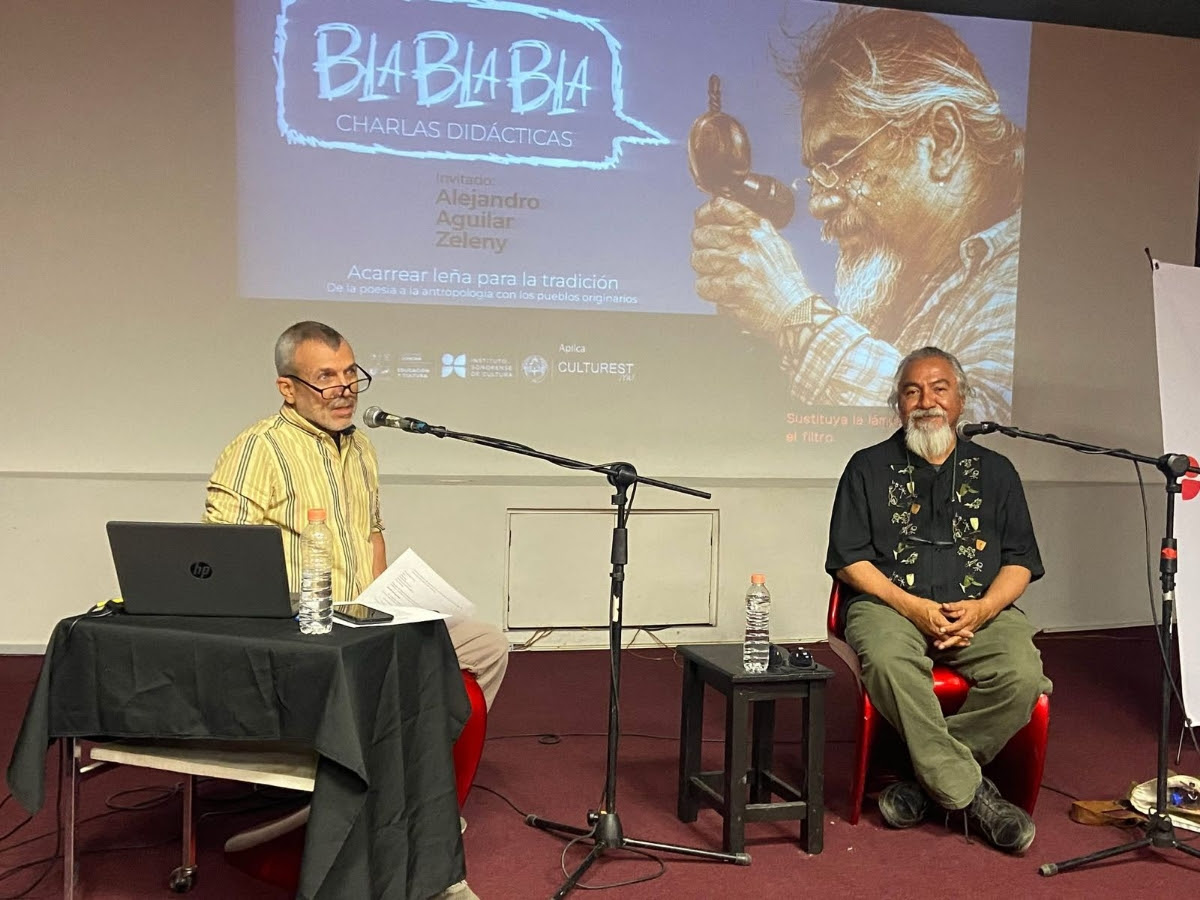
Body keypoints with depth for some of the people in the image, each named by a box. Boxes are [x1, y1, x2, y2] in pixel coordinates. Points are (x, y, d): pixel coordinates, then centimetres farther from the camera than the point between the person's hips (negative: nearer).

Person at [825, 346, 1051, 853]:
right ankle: (972, 793, -23)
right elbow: (849, 559, 2)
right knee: (888, 661, -36)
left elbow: (1019, 561, 12)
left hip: (980, 611, 2)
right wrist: (911, 606, -12)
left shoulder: (994, 472, 17)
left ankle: (929, 779, -14)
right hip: (889, 604, -2)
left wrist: (982, 608, -9)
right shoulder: (869, 468, 11)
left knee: (1022, 674, -29)